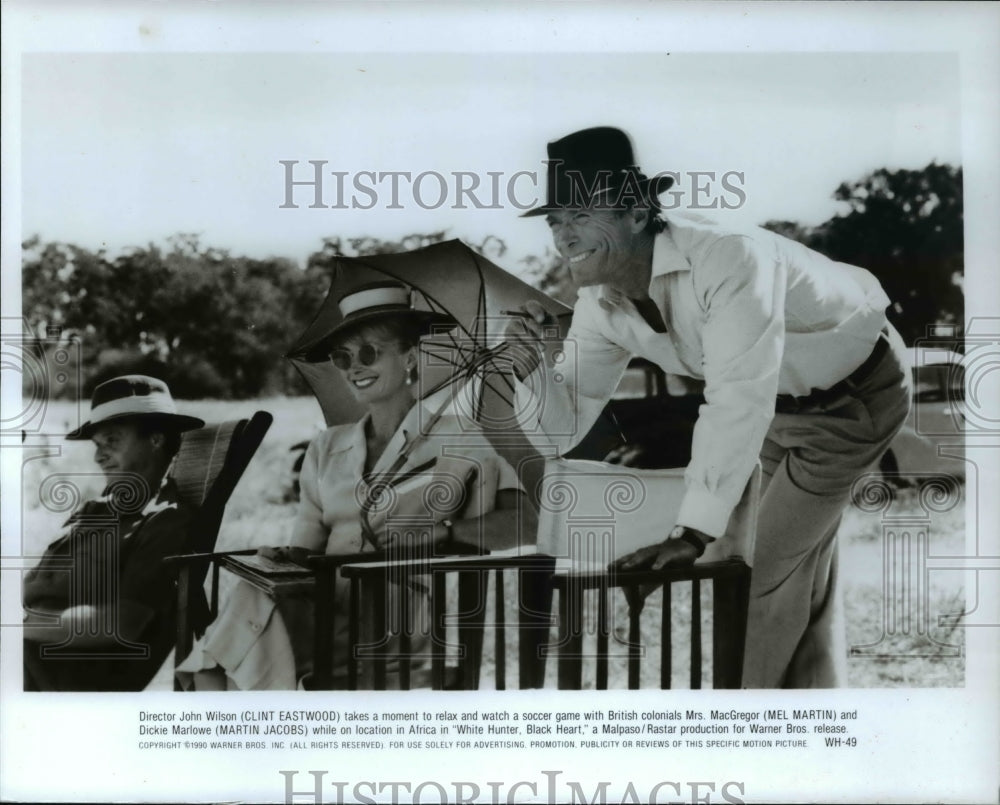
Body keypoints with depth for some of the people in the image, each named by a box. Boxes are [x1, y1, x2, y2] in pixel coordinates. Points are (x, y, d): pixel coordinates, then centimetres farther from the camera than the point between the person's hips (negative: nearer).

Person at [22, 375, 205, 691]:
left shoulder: (167, 522, -4)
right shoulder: (90, 511, 21)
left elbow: (121, 625, -14)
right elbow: (33, 587, 17)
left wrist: (25, 623, -13)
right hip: (33, 651, 8)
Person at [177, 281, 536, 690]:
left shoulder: (460, 439, 8)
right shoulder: (327, 447, 23)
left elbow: (525, 522, -5)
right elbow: (308, 540, 17)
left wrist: (441, 531, -15)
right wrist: (290, 557, -6)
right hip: (327, 603, 5)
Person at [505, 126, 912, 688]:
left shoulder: (728, 259, -37)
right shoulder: (600, 303, -14)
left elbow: (738, 399, -42)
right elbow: (567, 426, -9)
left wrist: (693, 533, -44)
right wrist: (533, 367, -29)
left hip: (858, 390, -7)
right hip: (780, 403, 7)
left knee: (773, 565, -8)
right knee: (802, 575, 17)